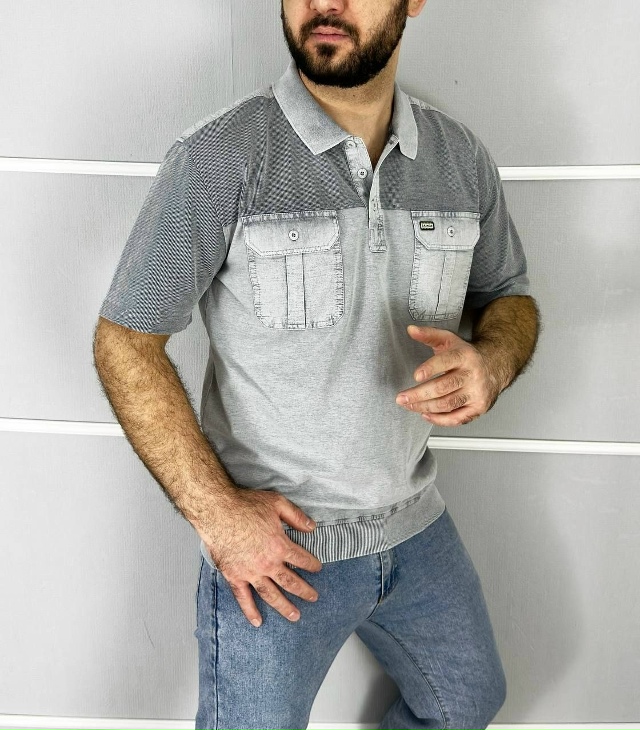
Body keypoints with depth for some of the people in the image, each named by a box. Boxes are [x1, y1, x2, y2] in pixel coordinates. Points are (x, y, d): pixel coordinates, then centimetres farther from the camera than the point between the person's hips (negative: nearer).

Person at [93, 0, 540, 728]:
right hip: (272, 545, -5)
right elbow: (123, 342, -13)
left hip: (417, 529, 5)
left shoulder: (461, 158, -3)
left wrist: (493, 361, -14)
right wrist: (213, 510, -18)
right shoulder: (218, 158, -17)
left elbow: (509, 296, 10)